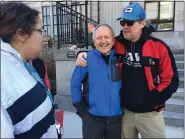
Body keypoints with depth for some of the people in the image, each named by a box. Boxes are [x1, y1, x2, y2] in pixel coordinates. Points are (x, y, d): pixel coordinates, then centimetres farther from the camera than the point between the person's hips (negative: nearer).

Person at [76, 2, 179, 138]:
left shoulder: (158, 47, -9)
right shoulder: (115, 44, -4)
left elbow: (171, 79, -6)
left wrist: (153, 99, -13)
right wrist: (82, 54, -8)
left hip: (149, 113, -2)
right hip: (124, 110, 2)